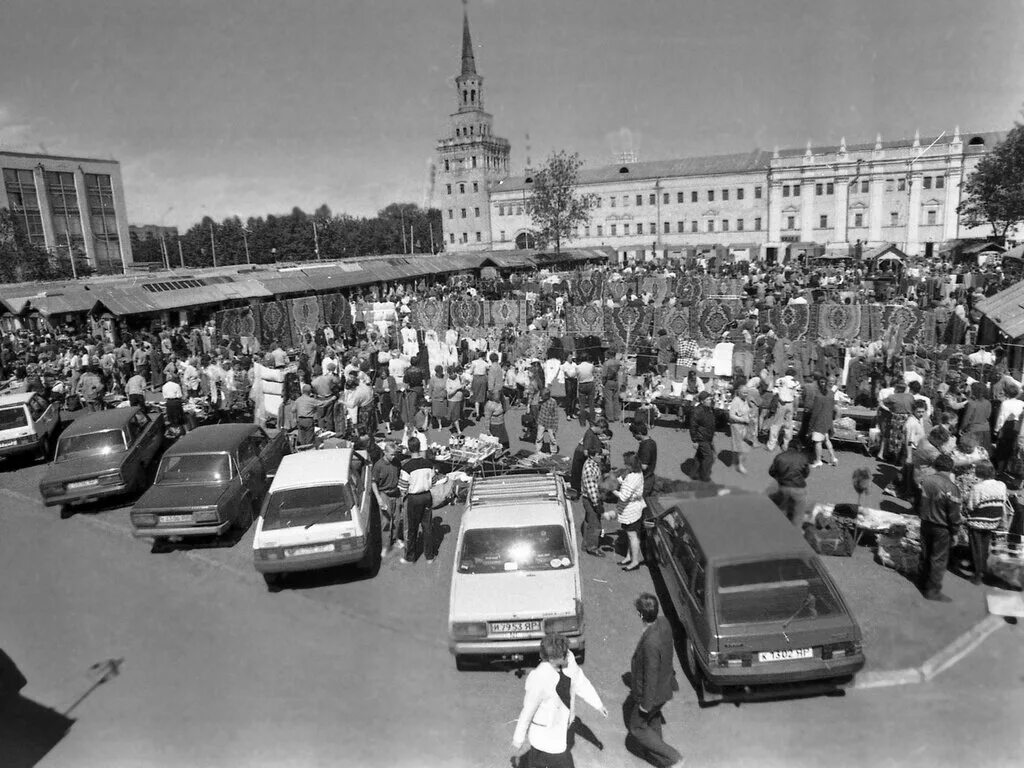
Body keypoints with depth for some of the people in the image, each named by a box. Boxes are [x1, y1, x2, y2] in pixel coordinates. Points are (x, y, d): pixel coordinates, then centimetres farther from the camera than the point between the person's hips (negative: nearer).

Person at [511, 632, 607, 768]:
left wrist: (598, 704, 10)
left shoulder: (568, 658, -17)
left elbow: (580, 681, 1)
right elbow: (527, 711, -22)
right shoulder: (538, 679, -35)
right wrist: (517, 742, -10)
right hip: (546, 732, -7)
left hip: (560, 723, 7)